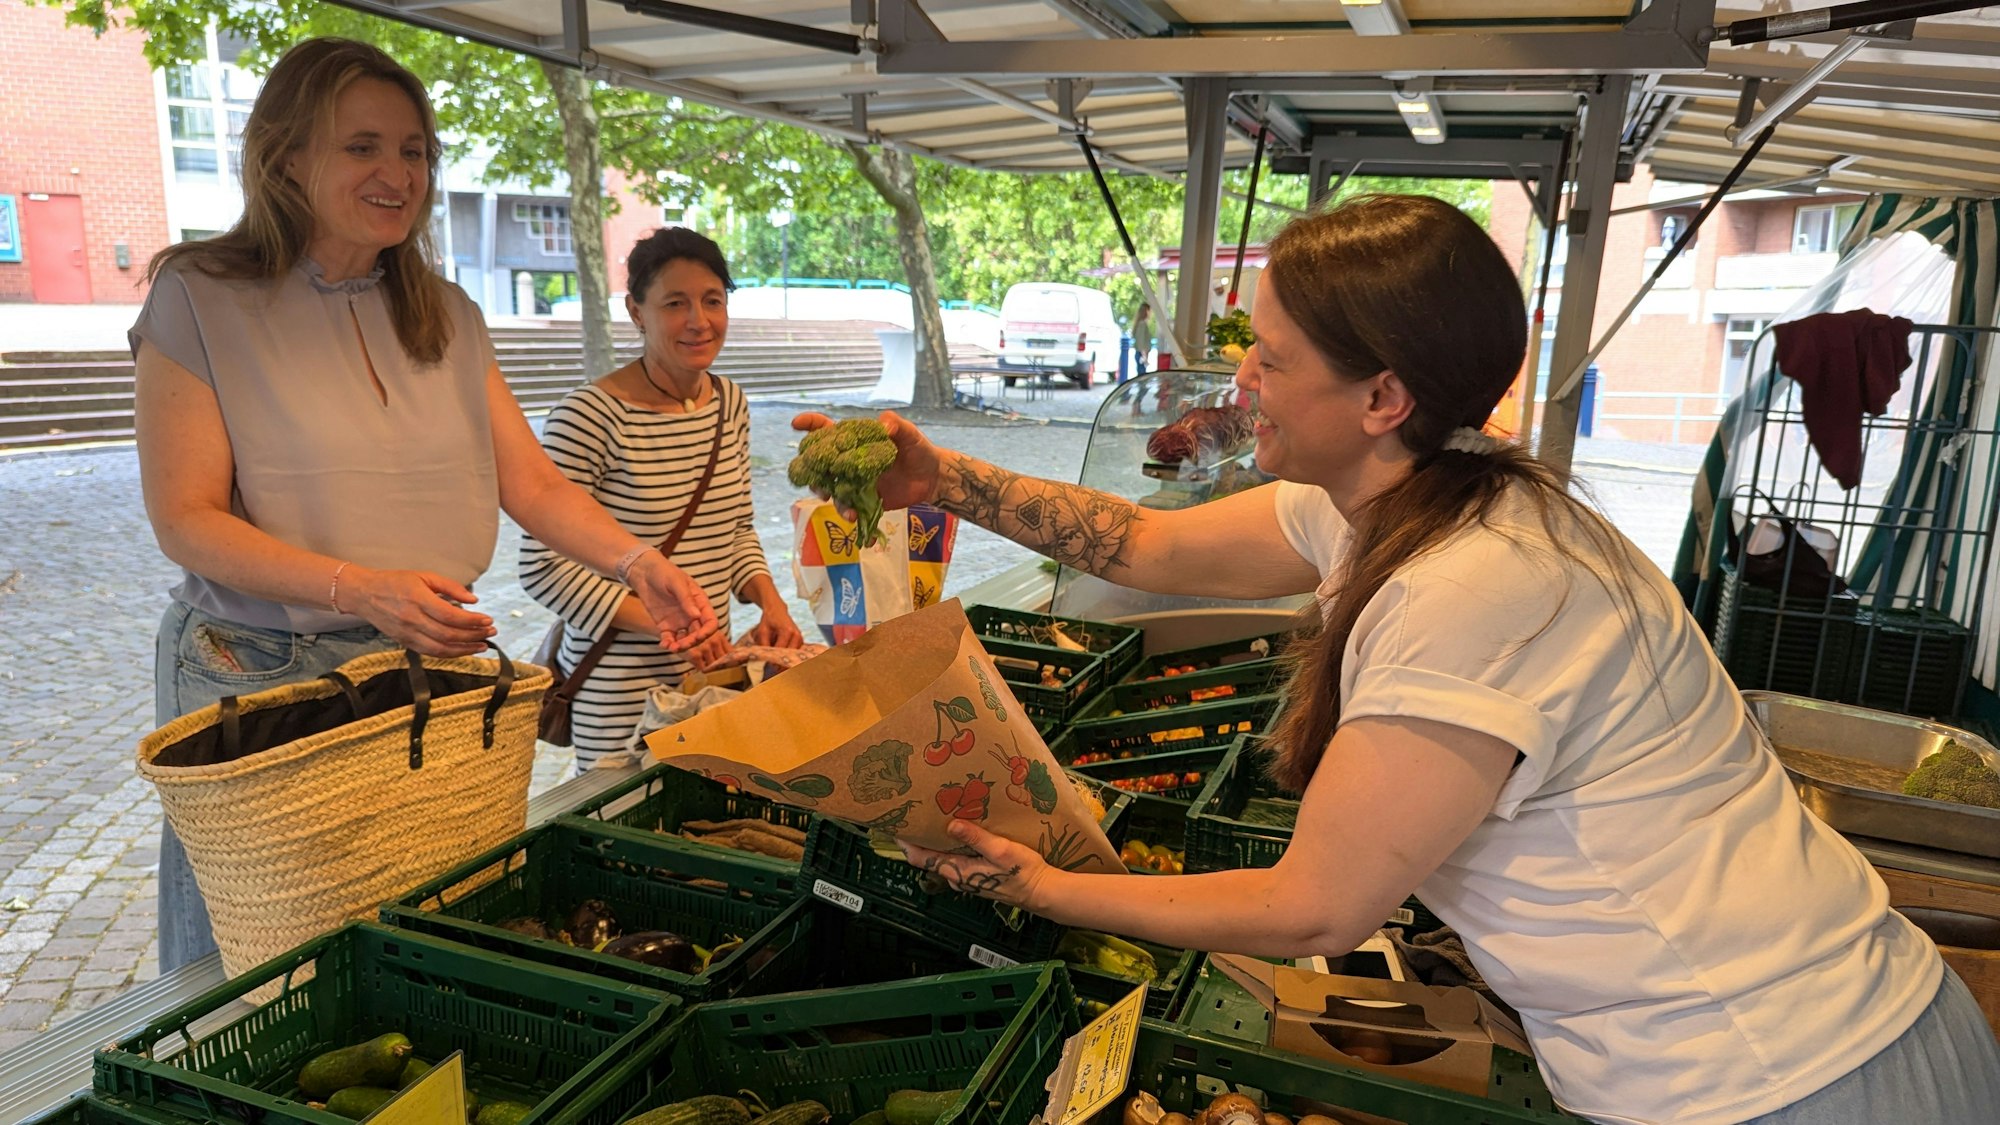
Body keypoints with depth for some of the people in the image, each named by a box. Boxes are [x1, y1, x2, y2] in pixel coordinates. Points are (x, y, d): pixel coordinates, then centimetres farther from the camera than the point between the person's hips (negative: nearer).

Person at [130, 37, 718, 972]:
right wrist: (360, 589, -26)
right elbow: (185, 520, -11)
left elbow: (532, 485, 4)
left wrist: (637, 563, -14)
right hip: (259, 676, -4)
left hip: (428, 666, 4)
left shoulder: (446, 316, 8)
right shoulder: (203, 299, -7)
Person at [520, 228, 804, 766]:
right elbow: (543, 564, -16)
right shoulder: (590, 416, -17)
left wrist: (768, 599, -2)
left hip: (711, 669, 6)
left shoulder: (730, 404, 6)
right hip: (619, 690, -6)